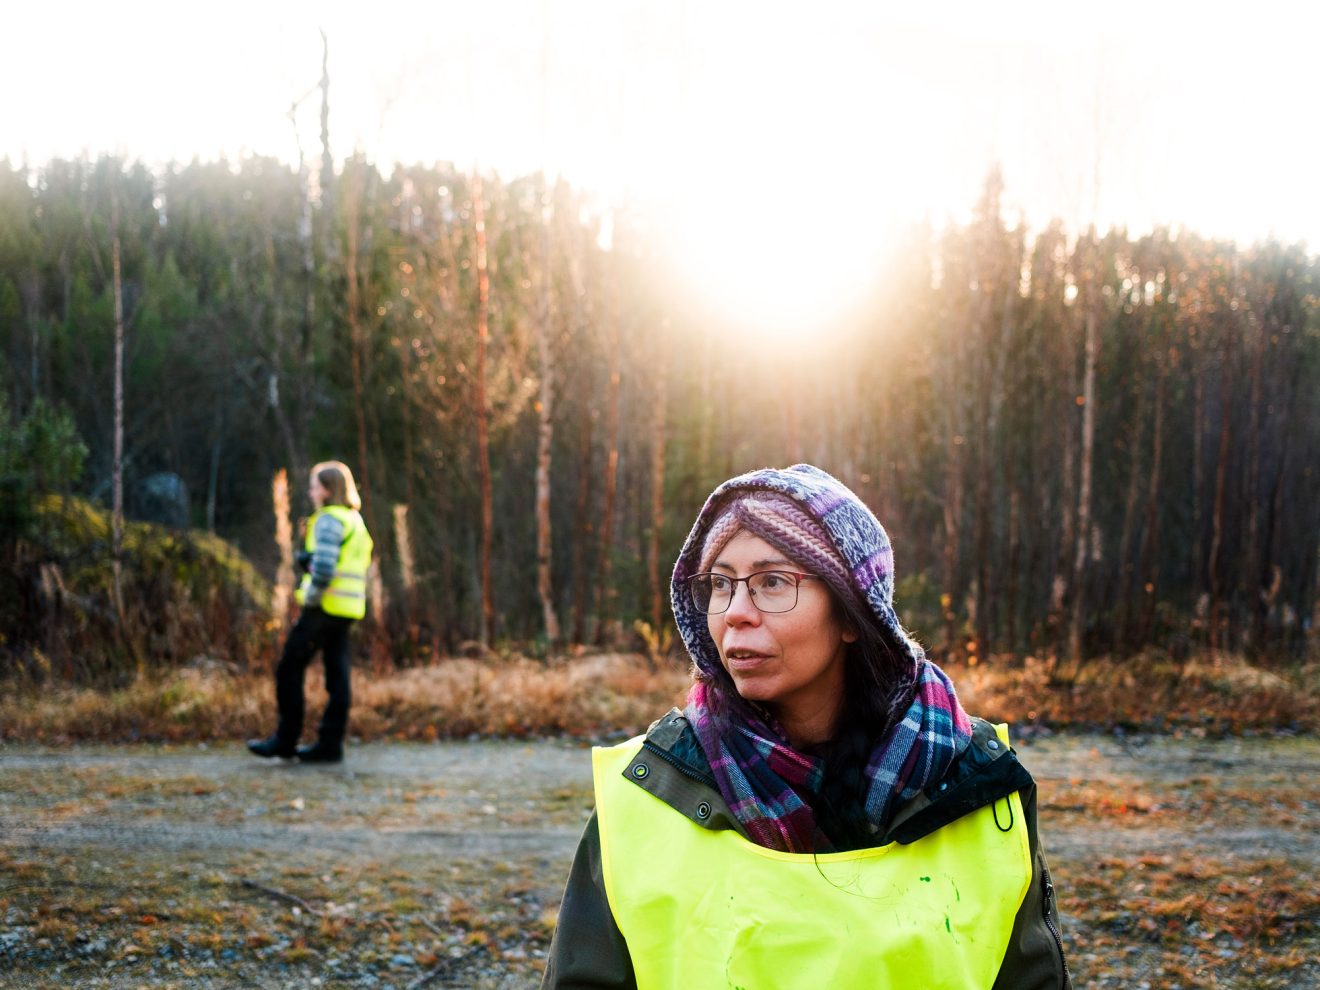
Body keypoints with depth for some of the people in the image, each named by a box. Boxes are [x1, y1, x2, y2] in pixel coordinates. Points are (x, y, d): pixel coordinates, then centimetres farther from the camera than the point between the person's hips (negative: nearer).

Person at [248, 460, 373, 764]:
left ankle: (286, 739, 3)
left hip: (324, 606, -9)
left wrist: (311, 598, -13)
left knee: (289, 669, -1)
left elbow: (324, 565, -23)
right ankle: (330, 743, 7)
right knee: (337, 674, 6)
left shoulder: (329, 520, -11)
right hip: (346, 611, 9)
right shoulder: (355, 520, 18)